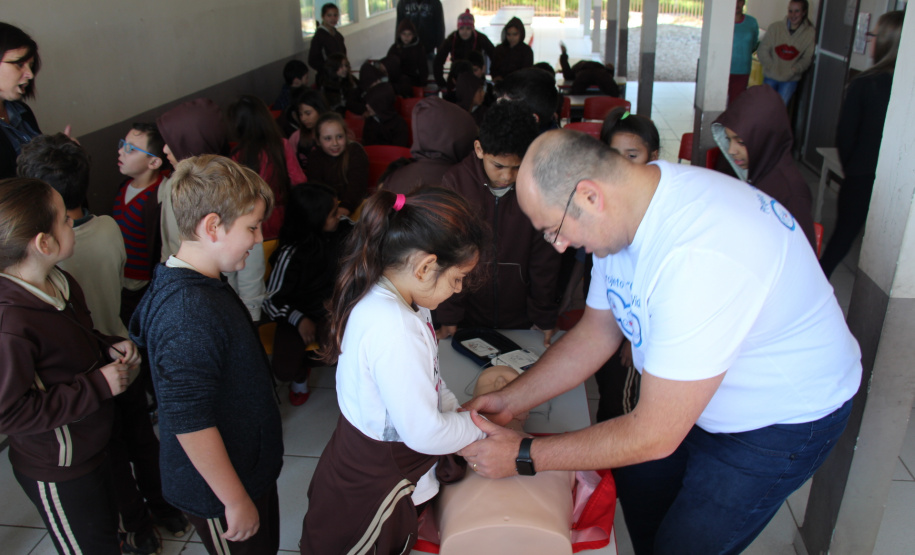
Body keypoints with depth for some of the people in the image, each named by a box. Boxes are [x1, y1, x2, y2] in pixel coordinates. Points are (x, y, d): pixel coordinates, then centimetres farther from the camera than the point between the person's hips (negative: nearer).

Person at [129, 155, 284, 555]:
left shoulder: (201, 286, 2)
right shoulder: (190, 314, -31)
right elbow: (189, 423, -30)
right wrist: (236, 501, -20)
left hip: (250, 470, 9)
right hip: (219, 491, -9)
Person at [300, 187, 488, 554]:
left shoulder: (395, 300, -3)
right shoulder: (392, 327, -35)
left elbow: (426, 382, 11)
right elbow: (425, 434, -28)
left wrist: (459, 411, 1)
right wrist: (479, 426, -12)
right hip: (374, 485, -9)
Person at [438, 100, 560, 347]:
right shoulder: (455, 181, -11)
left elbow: (545, 257, -3)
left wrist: (545, 317, 2)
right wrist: (448, 316, -6)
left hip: (520, 320, 1)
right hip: (469, 318, 0)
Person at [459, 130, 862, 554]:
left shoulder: (700, 257, -40)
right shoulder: (622, 211, -12)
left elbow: (654, 436, -33)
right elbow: (595, 333, 1)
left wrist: (524, 456, -24)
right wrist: (510, 400, -7)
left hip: (783, 419, -7)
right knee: (635, 478, 14)